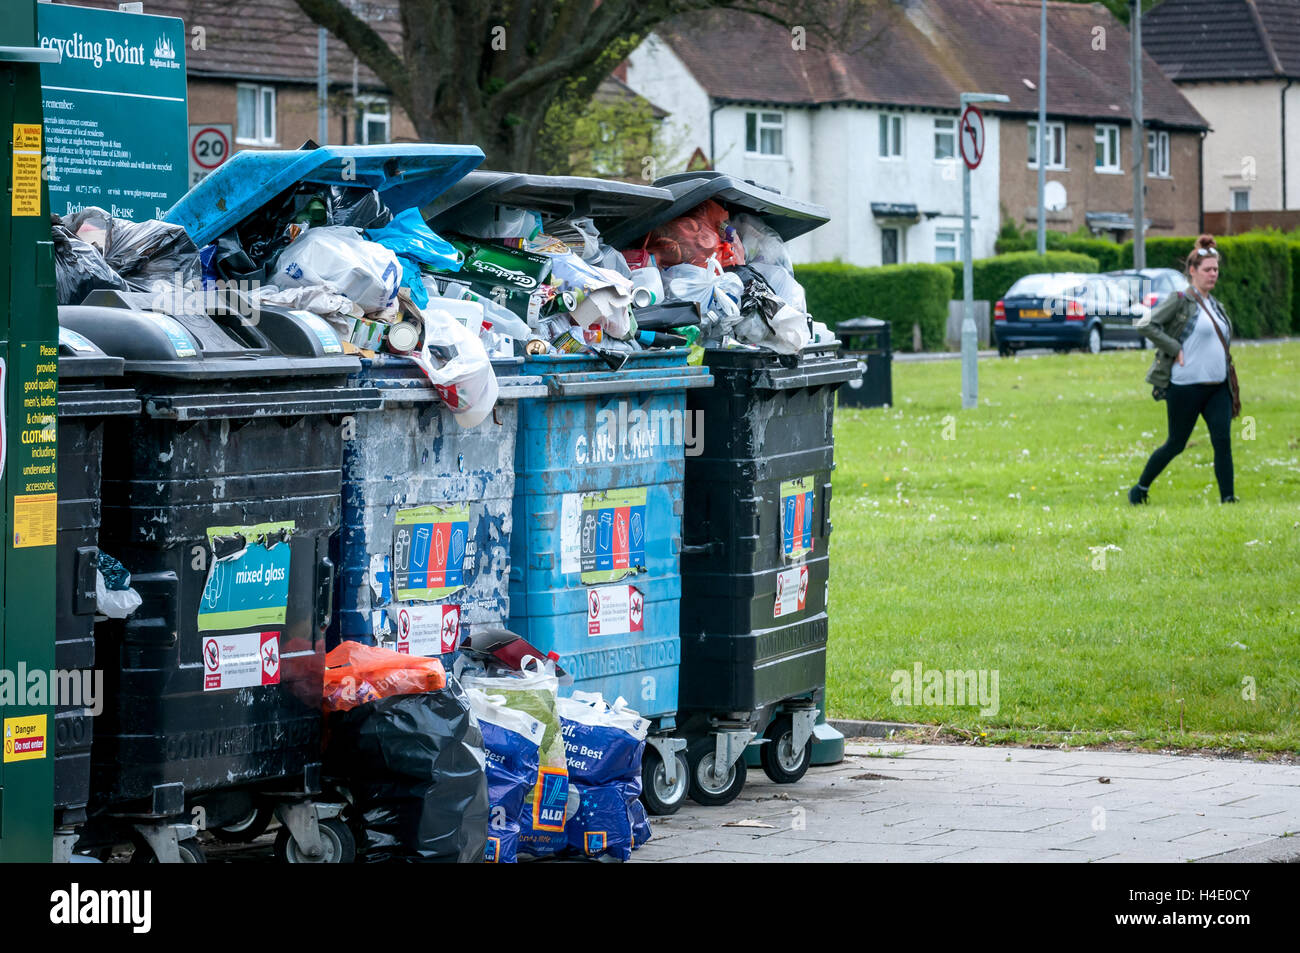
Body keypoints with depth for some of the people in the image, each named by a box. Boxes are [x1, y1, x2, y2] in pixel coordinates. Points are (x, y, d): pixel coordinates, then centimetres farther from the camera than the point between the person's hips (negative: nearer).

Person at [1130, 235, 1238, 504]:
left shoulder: (1215, 305, 14)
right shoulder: (1180, 300, -9)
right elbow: (1146, 325, -15)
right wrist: (1174, 350, -17)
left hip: (1218, 387, 6)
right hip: (1186, 387, -6)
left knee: (1223, 441, -6)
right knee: (1176, 444, 3)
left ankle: (1227, 499, -5)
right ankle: (1140, 489, 22)